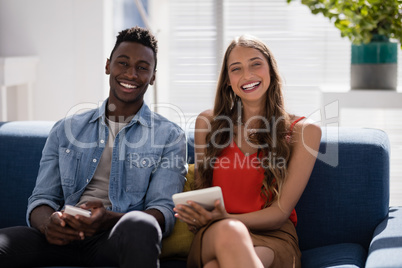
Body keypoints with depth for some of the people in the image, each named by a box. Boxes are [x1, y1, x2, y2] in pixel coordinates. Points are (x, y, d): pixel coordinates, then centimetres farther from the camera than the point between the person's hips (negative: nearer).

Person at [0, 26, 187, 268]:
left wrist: (109, 219, -22)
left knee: (140, 226, -39)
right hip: (63, 235, 2)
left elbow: (164, 211, -1)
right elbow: (43, 199, 14)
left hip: (120, 238, -1)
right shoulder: (66, 130, 20)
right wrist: (47, 223, -13)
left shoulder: (169, 136, 10)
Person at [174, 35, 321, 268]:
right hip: (213, 233, 2)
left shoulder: (303, 131, 4)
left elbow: (281, 211, -1)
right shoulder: (208, 123, 11)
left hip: (273, 237, -2)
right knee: (229, 231, -38)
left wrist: (227, 219, -19)